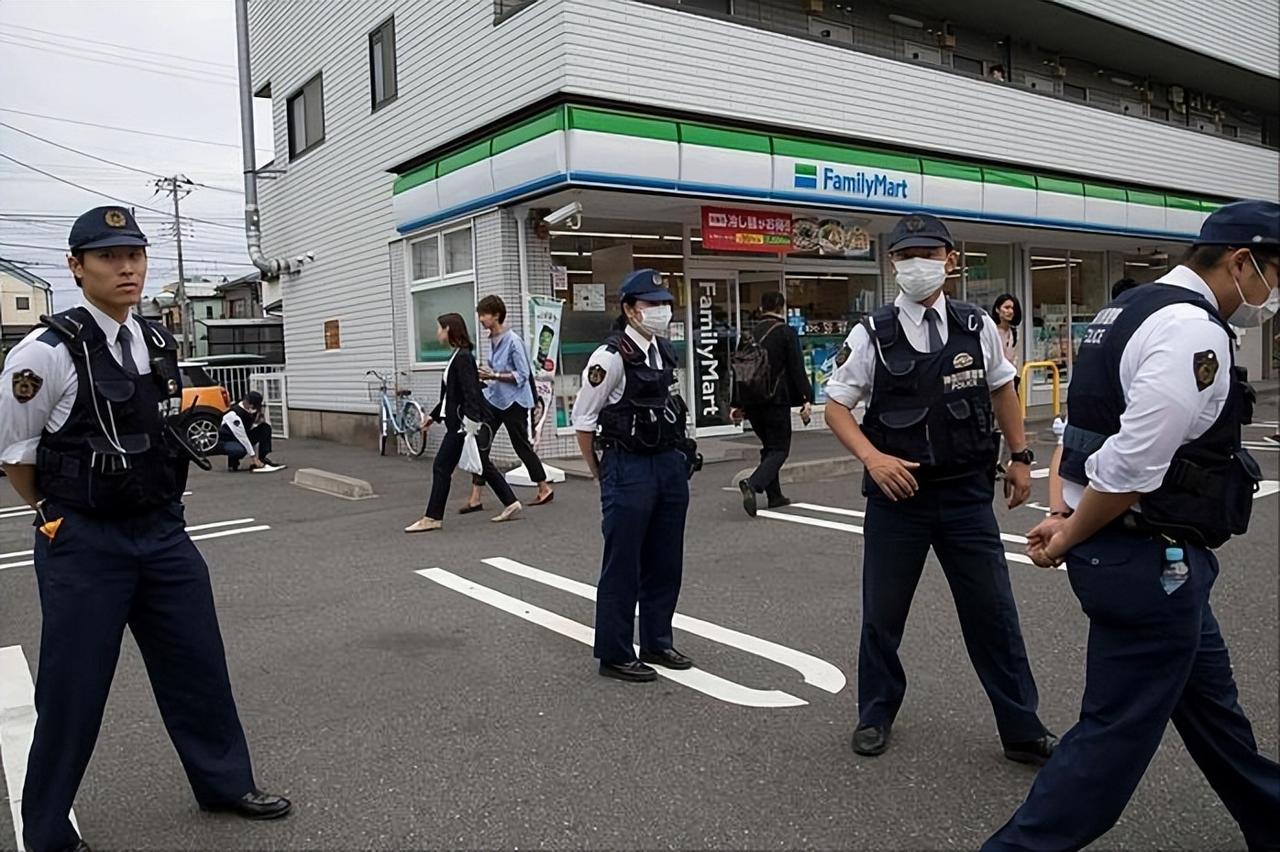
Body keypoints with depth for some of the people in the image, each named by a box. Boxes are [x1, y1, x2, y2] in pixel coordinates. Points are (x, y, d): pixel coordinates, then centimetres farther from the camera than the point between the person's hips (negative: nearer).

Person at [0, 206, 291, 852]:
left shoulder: (160, 345, 6)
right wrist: (59, 516, 3)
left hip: (163, 531, 6)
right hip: (82, 543, -6)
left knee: (198, 662, 15)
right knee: (73, 687, 7)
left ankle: (224, 782, 35)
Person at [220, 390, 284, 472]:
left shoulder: (251, 410, -9)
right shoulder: (234, 414, -31)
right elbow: (242, 437, -30)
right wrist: (253, 458, -28)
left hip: (244, 437, 7)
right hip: (227, 441, -7)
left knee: (265, 427, -13)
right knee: (241, 450, -41)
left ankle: (262, 459, -14)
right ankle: (232, 461, -5)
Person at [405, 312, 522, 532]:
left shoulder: (463, 357, -15)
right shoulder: (457, 356, 14)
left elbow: (470, 392, -23)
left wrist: (471, 421, -28)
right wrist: (433, 415, 26)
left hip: (463, 423, -10)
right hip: (458, 422, 10)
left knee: (442, 467, -3)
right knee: (483, 465, 13)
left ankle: (432, 518, 4)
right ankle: (511, 504, 18)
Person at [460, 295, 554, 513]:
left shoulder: (513, 340, -15)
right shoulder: (491, 340, 7)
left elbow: (522, 375, -17)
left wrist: (494, 376, -23)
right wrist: (485, 376, 3)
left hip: (513, 402, -7)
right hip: (493, 399, 7)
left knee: (522, 446, 5)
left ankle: (545, 489, 24)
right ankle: (475, 498, 1)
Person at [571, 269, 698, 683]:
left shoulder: (666, 351, 9)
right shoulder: (611, 357, -15)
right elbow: (583, 421, -10)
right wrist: (602, 475, -1)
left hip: (671, 465, 8)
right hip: (629, 468, -8)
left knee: (665, 563, 16)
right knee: (622, 567, 2)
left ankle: (657, 644, 32)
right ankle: (614, 655, 16)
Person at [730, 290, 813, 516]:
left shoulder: (749, 334, 11)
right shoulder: (786, 333, -5)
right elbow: (797, 368, -11)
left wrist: (736, 404, 17)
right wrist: (807, 399, -8)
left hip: (752, 401, 6)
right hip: (776, 400, -6)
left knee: (769, 446, 18)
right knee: (779, 448, -1)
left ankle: (774, 495, 19)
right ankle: (753, 483, -24)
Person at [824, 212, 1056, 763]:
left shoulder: (978, 327, 1)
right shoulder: (872, 335, -6)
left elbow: (1001, 389, 16)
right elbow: (836, 406, -1)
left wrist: (1020, 456, 14)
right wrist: (873, 458, -15)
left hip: (967, 492, 1)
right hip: (897, 491, -1)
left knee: (993, 612, 7)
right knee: (882, 613, 11)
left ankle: (1021, 731, 23)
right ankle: (875, 715, 33)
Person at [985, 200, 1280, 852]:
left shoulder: (1131, 311, 13)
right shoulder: (1193, 330, -19)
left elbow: (1078, 423, 13)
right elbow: (1131, 468, -25)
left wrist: (1060, 515, 3)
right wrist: (1069, 539, -11)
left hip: (1121, 550, 11)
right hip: (1152, 560, -11)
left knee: (1209, 701, 26)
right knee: (1116, 736, 0)